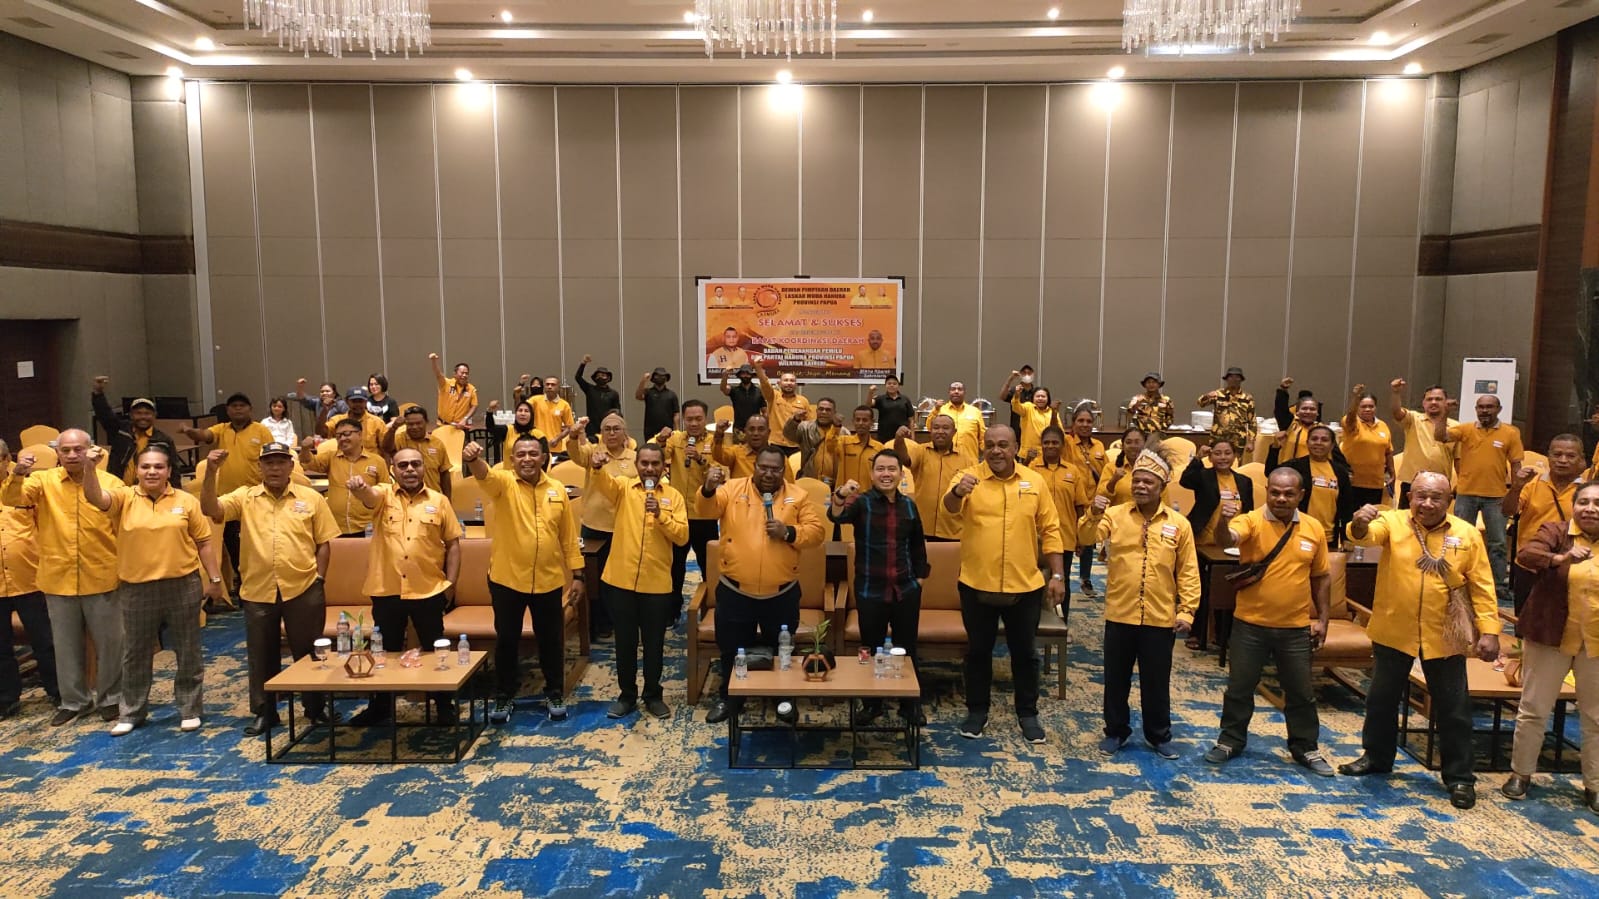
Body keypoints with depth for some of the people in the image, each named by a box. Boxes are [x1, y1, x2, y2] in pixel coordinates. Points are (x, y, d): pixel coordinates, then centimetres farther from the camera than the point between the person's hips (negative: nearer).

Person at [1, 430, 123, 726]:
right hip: (58, 580, 2)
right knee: (66, 645, 15)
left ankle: (110, 698, 25)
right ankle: (74, 701, 30)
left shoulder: (110, 482, -4)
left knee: (109, 642, 9)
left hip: (101, 579, -2)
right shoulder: (44, 481, 1)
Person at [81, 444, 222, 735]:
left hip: (182, 586, 0)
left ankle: (190, 709, 20)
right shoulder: (124, 498, 0)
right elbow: (94, 498, -20)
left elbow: (204, 542, 4)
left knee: (188, 652, 8)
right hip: (137, 589, 0)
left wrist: (214, 579, 2)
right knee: (135, 654, 12)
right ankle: (131, 712, 26)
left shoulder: (186, 501, 1)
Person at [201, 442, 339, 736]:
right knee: (261, 655, 12)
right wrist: (211, 472, -21)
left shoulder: (312, 498, 2)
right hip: (258, 591, 1)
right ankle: (264, 712, 26)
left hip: (303, 589, -1)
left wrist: (319, 578, -2)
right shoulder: (245, 498, 4)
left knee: (308, 652, 9)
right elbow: (210, 509, -11)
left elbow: (323, 542, 4)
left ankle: (316, 708, 24)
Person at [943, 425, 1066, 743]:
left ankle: (1027, 713, 29)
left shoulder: (1034, 481, 1)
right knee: (978, 651, 12)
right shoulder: (969, 477, -6)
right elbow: (950, 507, -25)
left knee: (1024, 653, 13)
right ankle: (977, 711, 27)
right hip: (977, 585, -1)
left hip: (1025, 586, 1)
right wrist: (958, 492, -48)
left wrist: (1057, 575, 0)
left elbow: (1050, 530, 4)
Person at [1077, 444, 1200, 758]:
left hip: (1161, 618, 0)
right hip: (1120, 615, 0)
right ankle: (1116, 731, 27)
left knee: (1156, 682, 12)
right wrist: (1094, 514, -34)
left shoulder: (1178, 524, 0)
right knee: (1116, 679, 11)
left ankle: (1159, 735, 29)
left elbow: (1188, 572, 2)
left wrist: (1186, 612, -3)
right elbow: (1087, 538, -15)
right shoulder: (1115, 515, -1)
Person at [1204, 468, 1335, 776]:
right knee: (1239, 687, 10)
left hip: (1296, 627, 2)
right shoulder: (1251, 521, -10)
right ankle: (1231, 741, 25)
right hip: (1251, 624, -2)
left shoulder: (1314, 529, 1)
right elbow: (1226, 540, -32)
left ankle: (1306, 748, 29)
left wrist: (1322, 618, 8)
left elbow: (1321, 577, 10)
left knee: (1301, 692, 13)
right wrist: (1223, 521, -54)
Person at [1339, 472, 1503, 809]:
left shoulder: (1467, 534, -3)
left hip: (1445, 637, 0)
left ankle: (1460, 776, 22)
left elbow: (1482, 587, -2)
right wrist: (1360, 524, -51)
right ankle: (1377, 757, 35)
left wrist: (1489, 631, -8)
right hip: (1393, 631, 1)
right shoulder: (1392, 522, -6)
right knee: (1382, 699, 16)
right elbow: (1366, 536, -27)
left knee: (1453, 709, 8)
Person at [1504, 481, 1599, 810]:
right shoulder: (1555, 532, -6)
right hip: (1550, 638, -2)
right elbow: (1525, 555, -25)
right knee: (1534, 709, 7)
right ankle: (1520, 774, 20)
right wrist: (1561, 558, -41)